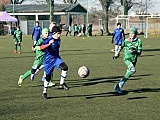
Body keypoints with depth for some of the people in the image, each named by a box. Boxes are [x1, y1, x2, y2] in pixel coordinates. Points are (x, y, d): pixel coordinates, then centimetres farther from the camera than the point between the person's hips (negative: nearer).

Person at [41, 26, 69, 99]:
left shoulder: (58, 39, 4)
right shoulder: (49, 40, -16)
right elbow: (41, 47, -30)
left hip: (56, 58, 5)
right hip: (49, 60, -5)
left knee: (65, 68, -24)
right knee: (48, 77, 4)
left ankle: (62, 84, -8)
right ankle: (44, 92, 24)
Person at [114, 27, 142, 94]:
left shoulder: (138, 41, -4)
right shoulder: (126, 41, -2)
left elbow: (139, 52, -8)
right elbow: (121, 47, 17)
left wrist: (135, 52, -28)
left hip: (133, 60, 3)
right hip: (127, 59, -3)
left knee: (128, 74, 7)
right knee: (133, 70, -27)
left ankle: (118, 86, 20)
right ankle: (122, 82, -16)